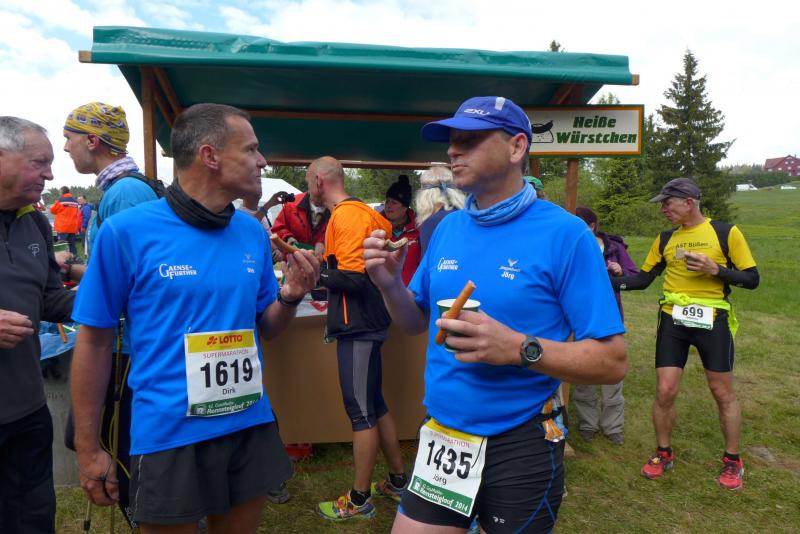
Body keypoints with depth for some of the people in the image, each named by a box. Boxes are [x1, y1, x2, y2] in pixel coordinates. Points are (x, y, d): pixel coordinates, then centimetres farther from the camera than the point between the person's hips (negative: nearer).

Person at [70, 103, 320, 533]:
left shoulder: (253, 233, 1)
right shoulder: (126, 231, -12)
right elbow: (94, 340, -5)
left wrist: (289, 296, -12)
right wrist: (88, 449, -2)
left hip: (251, 425, 5)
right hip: (168, 433, -4)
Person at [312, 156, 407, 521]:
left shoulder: (347, 216, -16)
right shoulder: (355, 212, 13)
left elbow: (353, 278, -22)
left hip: (358, 326, -10)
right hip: (361, 323, 10)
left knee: (361, 412, 1)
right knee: (374, 406, 17)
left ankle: (359, 500, 14)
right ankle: (398, 481, 29)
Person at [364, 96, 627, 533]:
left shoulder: (564, 234, -14)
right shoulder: (447, 229, 3)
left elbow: (612, 361, -14)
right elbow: (416, 322, 12)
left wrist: (519, 349, -28)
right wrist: (389, 284, -8)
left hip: (521, 448, -4)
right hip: (441, 439, 5)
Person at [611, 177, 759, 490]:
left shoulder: (726, 233, -4)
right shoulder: (665, 239, 7)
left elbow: (751, 279, -3)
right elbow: (643, 279, 8)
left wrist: (715, 269, -19)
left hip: (712, 322, -2)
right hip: (673, 322, 3)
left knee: (723, 393, 9)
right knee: (665, 391, 1)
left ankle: (733, 460, 29)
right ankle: (663, 453, 22)